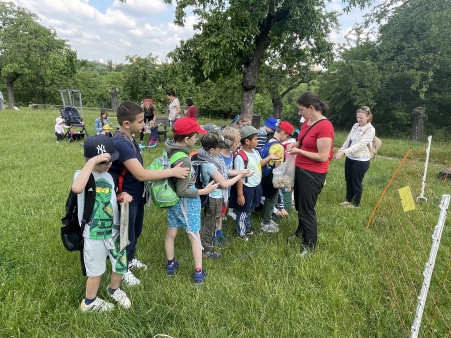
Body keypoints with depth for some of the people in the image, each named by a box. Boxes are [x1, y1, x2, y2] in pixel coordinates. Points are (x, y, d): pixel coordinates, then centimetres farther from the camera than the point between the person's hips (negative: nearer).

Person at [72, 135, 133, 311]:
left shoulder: (108, 176, 3)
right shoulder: (82, 174, -18)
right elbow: (77, 188, -43)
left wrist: (122, 195, -5)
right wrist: (93, 161, -40)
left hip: (114, 230, 6)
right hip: (94, 235, -6)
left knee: (121, 267, 20)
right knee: (96, 272, 15)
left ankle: (114, 290, 50)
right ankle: (89, 302, 43)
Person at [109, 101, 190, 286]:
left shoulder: (129, 139, 1)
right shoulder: (121, 144, -29)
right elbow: (141, 174, -32)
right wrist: (173, 172, -27)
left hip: (137, 196, 9)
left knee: (136, 231, 26)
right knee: (127, 235, 12)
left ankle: (131, 260, 48)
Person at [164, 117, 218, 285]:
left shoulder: (169, 148, -8)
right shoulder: (184, 160, -31)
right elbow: (182, 191, -25)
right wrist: (204, 191, -18)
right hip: (186, 203, -7)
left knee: (171, 233, 21)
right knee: (195, 236, 11)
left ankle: (170, 265, 41)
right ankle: (198, 273, 24)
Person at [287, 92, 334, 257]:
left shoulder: (324, 126, -22)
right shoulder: (308, 122, 3)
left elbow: (323, 157, -24)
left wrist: (299, 151, -18)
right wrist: (295, 144, 0)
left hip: (313, 174, -8)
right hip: (301, 169, 9)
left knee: (306, 209, 3)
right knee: (299, 205, 22)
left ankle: (310, 245, 22)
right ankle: (301, 233, 45)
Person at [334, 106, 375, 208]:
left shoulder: (370, 130, -16)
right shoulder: (355, 126, 5)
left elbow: (360, 144, -26)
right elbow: (348, 140, 7)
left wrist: (345, 151, -35)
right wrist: (340, 150, -6)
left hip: (361, 160, -6)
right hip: (350, 158, 7)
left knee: (356, 182, 7)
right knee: (348, 180, 17)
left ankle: (355, 203, 26)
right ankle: (348, 199, 35)